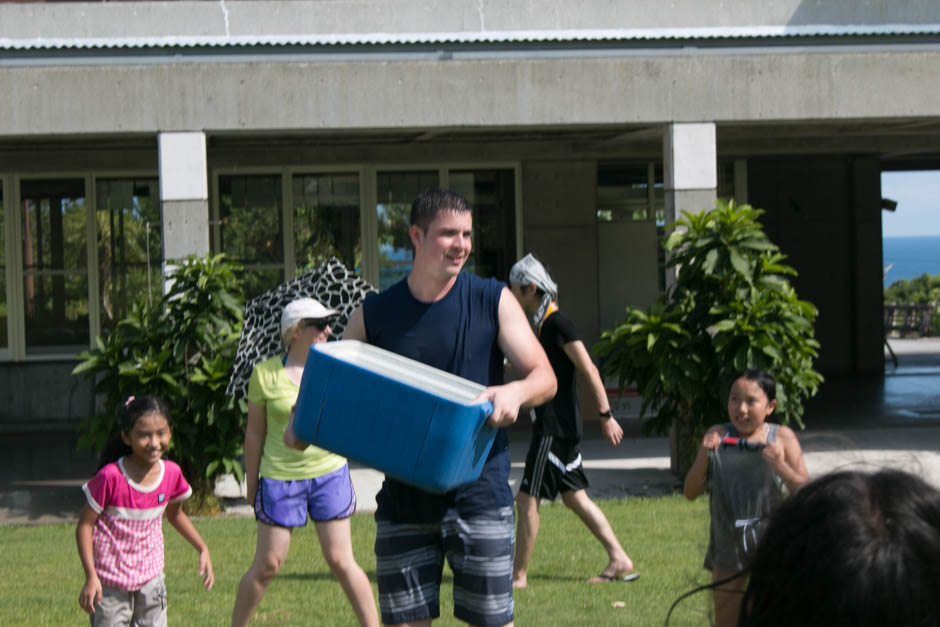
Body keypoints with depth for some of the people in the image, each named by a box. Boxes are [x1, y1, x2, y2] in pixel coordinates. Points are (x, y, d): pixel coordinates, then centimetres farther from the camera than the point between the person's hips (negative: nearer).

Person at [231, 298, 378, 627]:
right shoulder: (266, 373, -3)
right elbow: (255, 432, 4)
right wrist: (251, 484, 7)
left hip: (329, 473, 2)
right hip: (280, 477, -1)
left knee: (340, 560, 2)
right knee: (267, 565, 4)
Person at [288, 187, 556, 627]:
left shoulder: (493, 301, 0)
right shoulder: (374, 314, 4)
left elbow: (545, 377, -2)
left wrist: (515, 391, -25)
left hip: (478, 494, -2)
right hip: (403, 499, 2)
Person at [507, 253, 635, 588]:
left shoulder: (557, 324, -14)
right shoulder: (544, 324, 14)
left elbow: (589, 369, -19)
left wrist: (606, 415, -21)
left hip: (556, 428, -10)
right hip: (553, 425, 10)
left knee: (527, 499, -5)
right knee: (575, 496, 12)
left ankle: (518, 574, 0)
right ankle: (619, 560, 14)